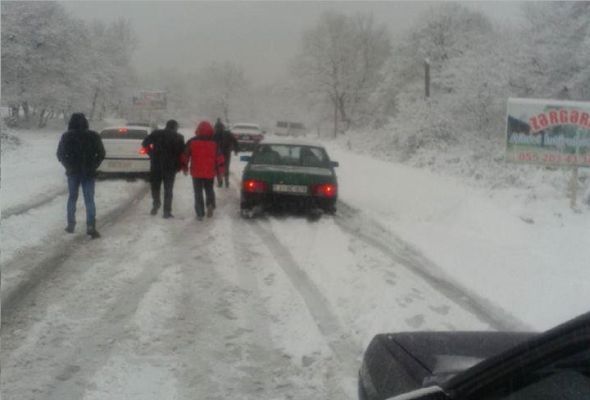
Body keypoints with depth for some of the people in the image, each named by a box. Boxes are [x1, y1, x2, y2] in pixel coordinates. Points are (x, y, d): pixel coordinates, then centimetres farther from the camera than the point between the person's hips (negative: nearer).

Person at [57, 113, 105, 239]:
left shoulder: (67, 136, -3)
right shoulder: (93, 136, -2)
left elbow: (60, 154, 0)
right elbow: (101, 154, -1)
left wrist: (68, 166, 11)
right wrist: (93, 166, 7)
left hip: (73, 172, 0)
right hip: (88, 172, 0)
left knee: (72, 198, 15)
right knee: (89, 200, -1)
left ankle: (71, 225, 17)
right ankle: (91, 226, -12)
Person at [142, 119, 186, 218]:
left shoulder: (157, 133, 5)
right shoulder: (179, 137, 1)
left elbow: (145, 143, 2)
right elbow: (182, 153, -5)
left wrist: (151, 153, 13)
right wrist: (181, 166, 6)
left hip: (156, 165, 1)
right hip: (170, 166, -1)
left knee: (155, 186, 19)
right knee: (168, 189, 6)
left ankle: (156, 205, 8)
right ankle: (167, 211, 3)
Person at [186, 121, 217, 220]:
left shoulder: (191, 142, -2)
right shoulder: (214, 143, 0)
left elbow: (185, 155, 1)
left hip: (196, 172, -1)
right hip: (210, 172, 1)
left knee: (198, 192, 5)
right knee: (209, 190, 19)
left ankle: (200, 213, -1)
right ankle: (210, 204, -8)